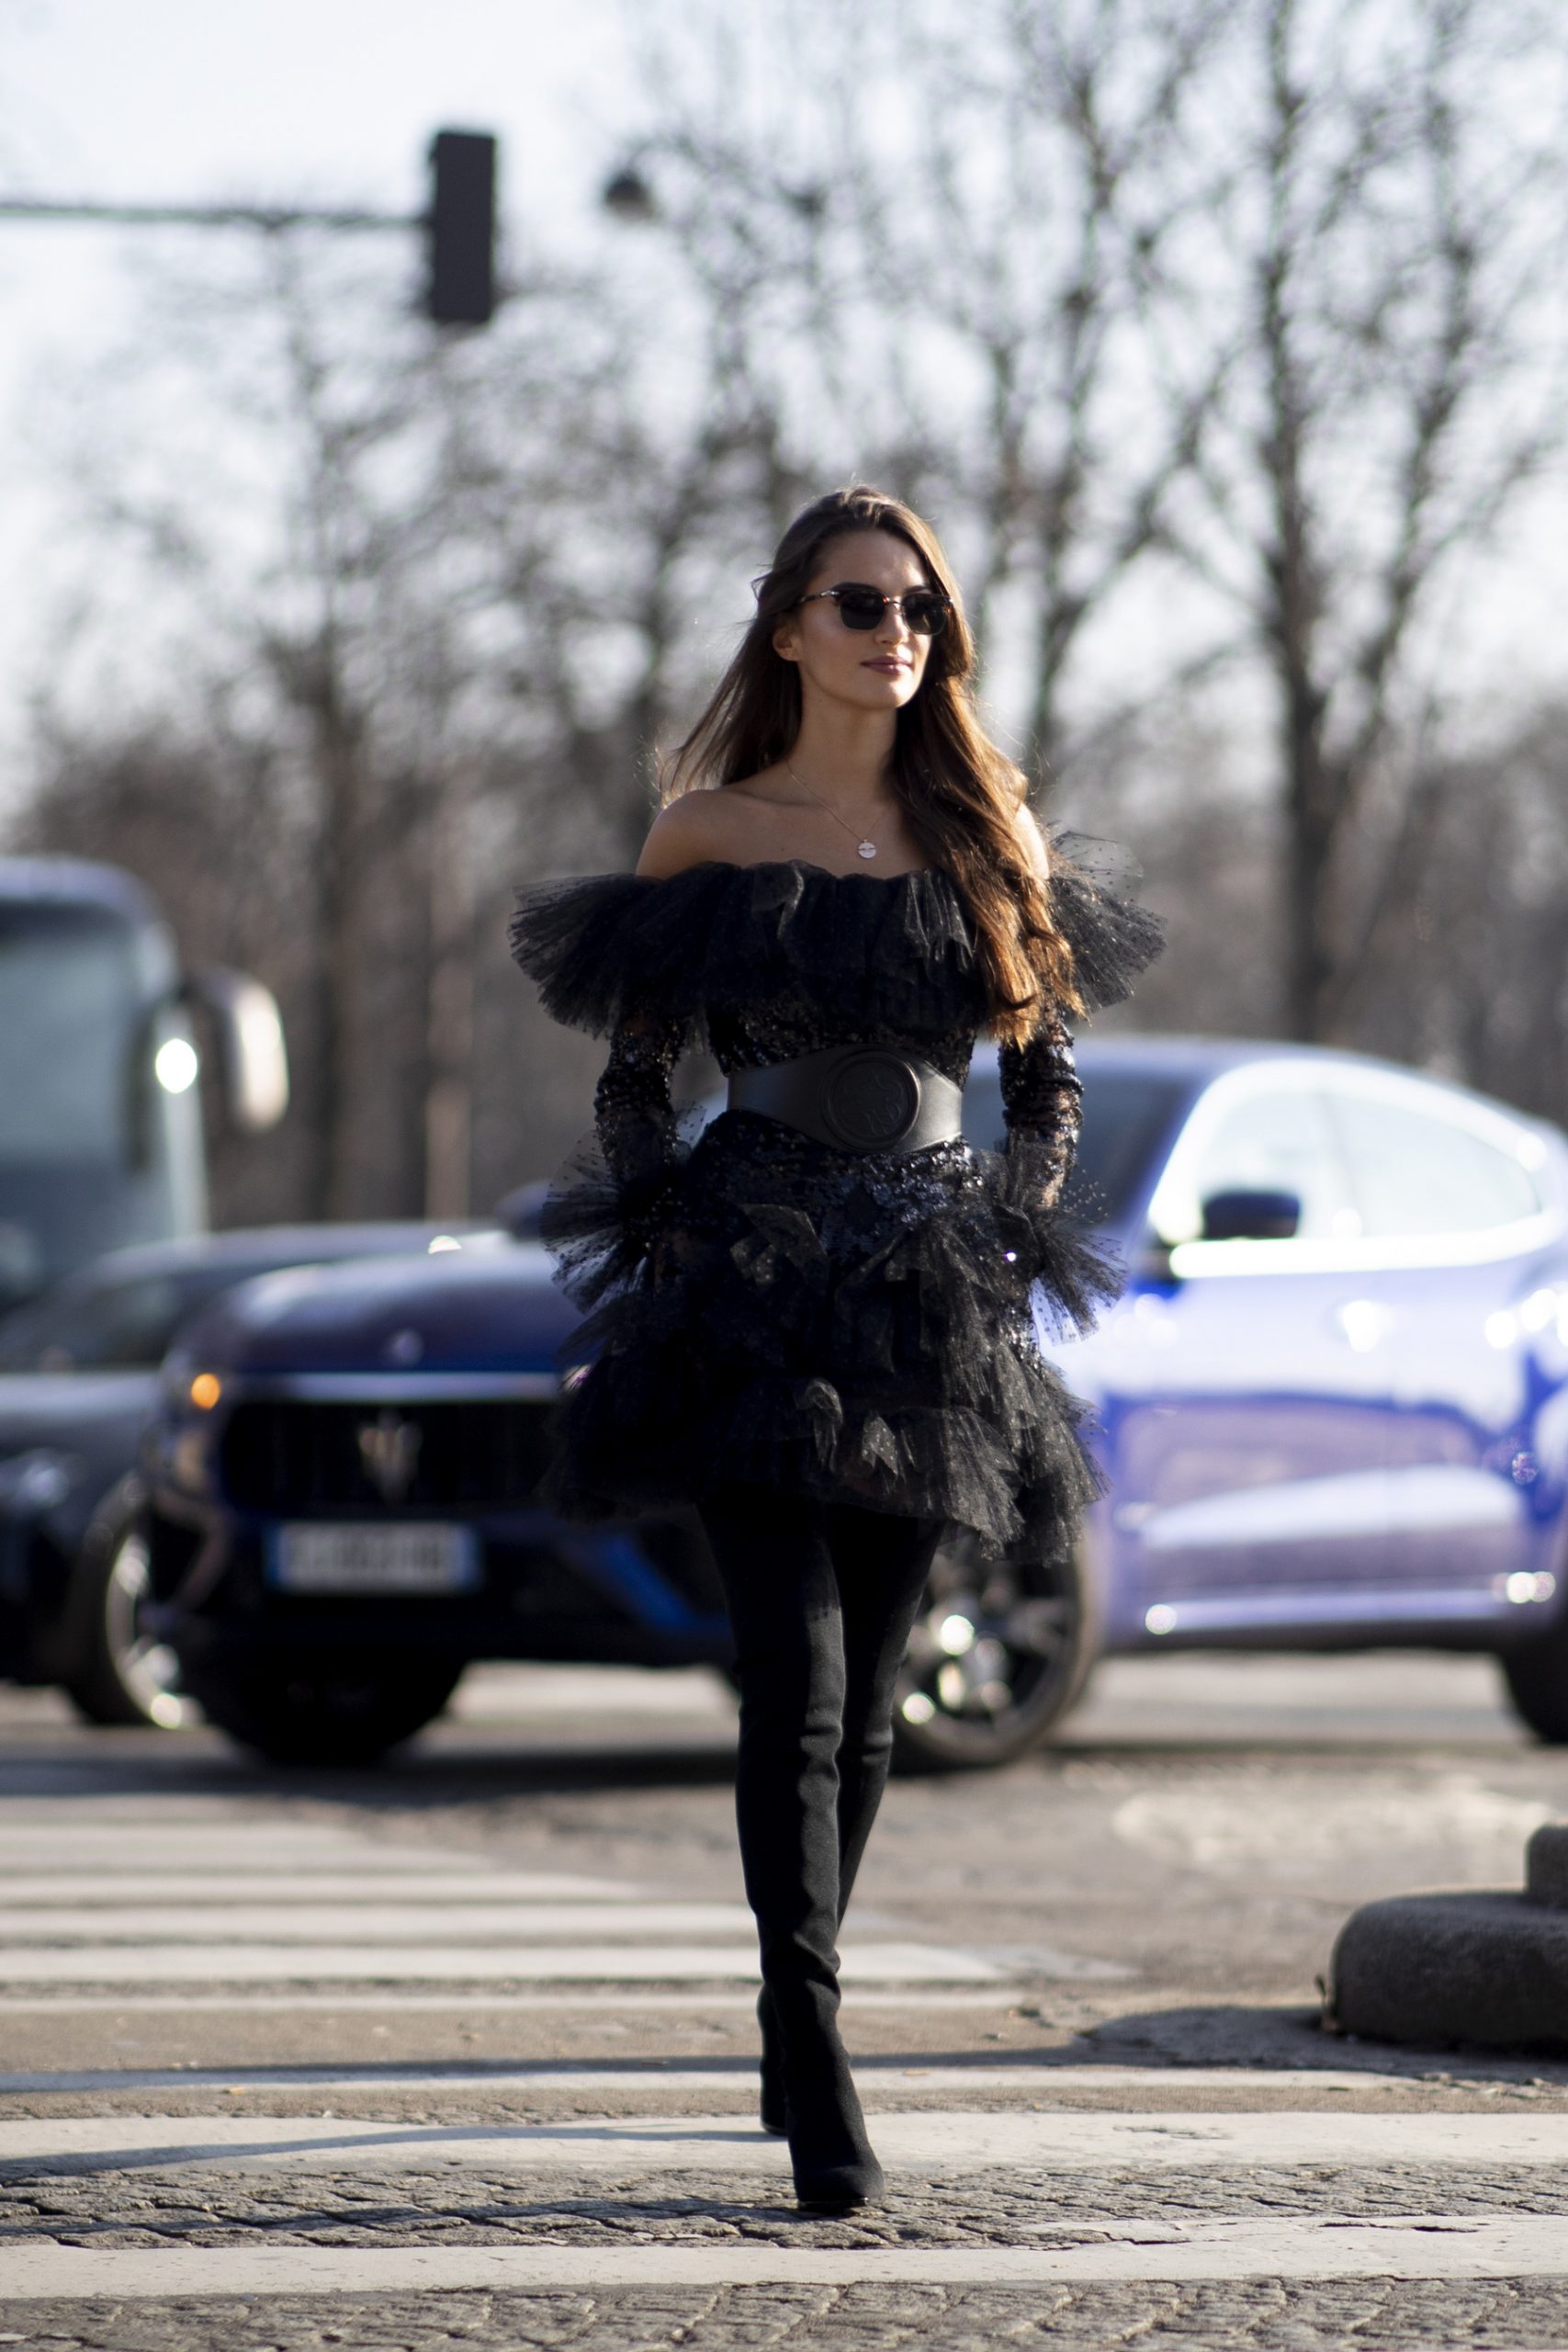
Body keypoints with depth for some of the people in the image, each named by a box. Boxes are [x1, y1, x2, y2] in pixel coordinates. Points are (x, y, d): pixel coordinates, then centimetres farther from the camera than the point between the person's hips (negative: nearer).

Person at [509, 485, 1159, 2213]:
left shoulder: (991, 838, 10)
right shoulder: (709, 830, 2)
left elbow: (1047, 1072, 16)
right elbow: (630, 1076, 6)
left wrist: (1015, 1232, 8)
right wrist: (682, 1231, -2)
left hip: (927, 1293, 4)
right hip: (753, 1286, -4)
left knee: (866, 1695, 7)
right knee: (796, 1672, -15)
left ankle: (791, 2037, 21)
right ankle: (817, 2074, -21)